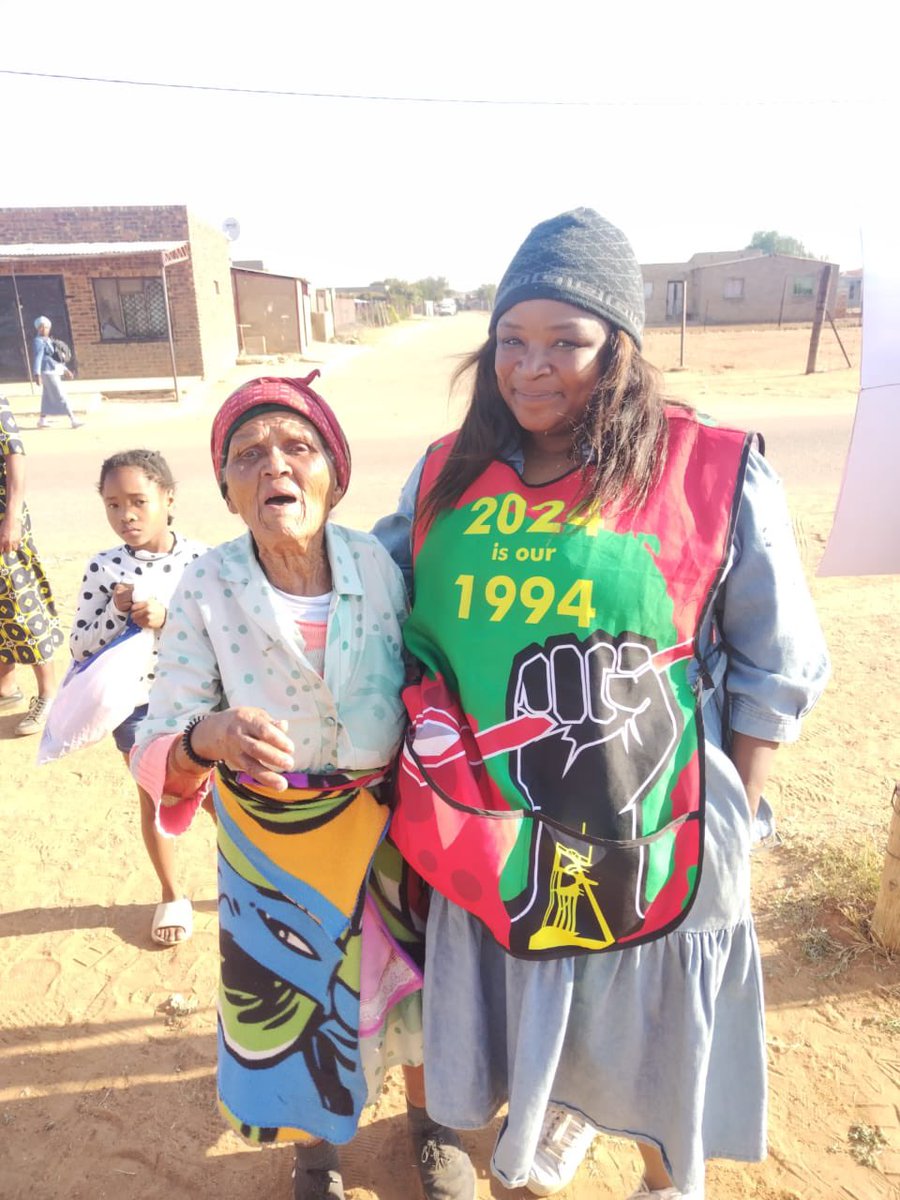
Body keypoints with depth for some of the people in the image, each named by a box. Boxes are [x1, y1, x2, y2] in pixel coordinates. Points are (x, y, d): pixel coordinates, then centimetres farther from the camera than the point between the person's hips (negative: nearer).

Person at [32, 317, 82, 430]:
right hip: (48, 371, -10)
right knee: (61, 397, -10)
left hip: (53, 371, 10)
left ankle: (42, 421, 16)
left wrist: (65, 369, 25)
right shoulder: (38, 342, -12)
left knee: (48, 397, 12)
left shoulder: (47, 340, 19)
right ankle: (73, 421, -10)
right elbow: (37, 358, -21)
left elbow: (56, 357, 25)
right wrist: (37, 375, -29)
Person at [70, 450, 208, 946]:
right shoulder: (102, 568, -9)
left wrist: (167, 619, -28)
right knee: (154, 799, 16)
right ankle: (171, 896, 37)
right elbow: (79, 648, -6)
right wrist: (117, 612, -22)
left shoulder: (201, 559, -12)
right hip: (135, 702, 1)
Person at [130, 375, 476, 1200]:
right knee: (295, 998, 20)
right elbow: (153, 748, -17)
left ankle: (428, 1119, 56)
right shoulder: (207, 590, -18)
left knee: (413, 978, 21)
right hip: (272, 843, 0)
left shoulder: (384, 567, -17)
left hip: (389, 824, 1)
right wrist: (208, 738, -38)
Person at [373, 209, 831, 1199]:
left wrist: (731, 827, -4)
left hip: (645, 838, -3)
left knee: (653, 1025, 20)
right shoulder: (448, 477, -2)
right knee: (525, 998, 26)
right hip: (489, 837, 4)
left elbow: (777, 670, -5)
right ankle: (558, 1112, 63)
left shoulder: (714, 476, -13)